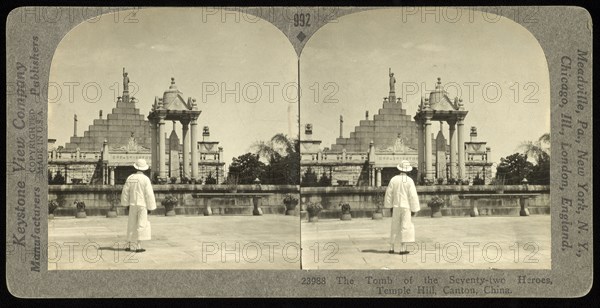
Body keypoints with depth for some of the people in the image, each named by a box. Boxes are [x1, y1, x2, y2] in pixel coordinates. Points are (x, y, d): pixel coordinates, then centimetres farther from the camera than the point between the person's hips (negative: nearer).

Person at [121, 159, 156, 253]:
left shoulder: (130, 178, 2)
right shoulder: (145, 179, -11)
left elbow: (125, 192, 7)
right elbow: (149, 194, -12)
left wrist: (126, 204, 19)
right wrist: (150, 207, -4)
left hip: (133, 205, 4)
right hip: (143, 205, -4)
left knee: (132, 224, 12)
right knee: (141, 225, -1)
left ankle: (130, 245, 17)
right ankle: (138, 246, -4)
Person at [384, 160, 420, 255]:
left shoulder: (394, 179, 0)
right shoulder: (409, 181, -10)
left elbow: (389, 193, 5)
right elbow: (413, 196, -10)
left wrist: (390, 206, 14)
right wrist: (414, 209, -3)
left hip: (396, 207, 4)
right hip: (406, 207, -4)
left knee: (395, 227, 13)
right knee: (405, 227, 0)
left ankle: (392, 248, 17)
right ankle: (402, 249, -5)